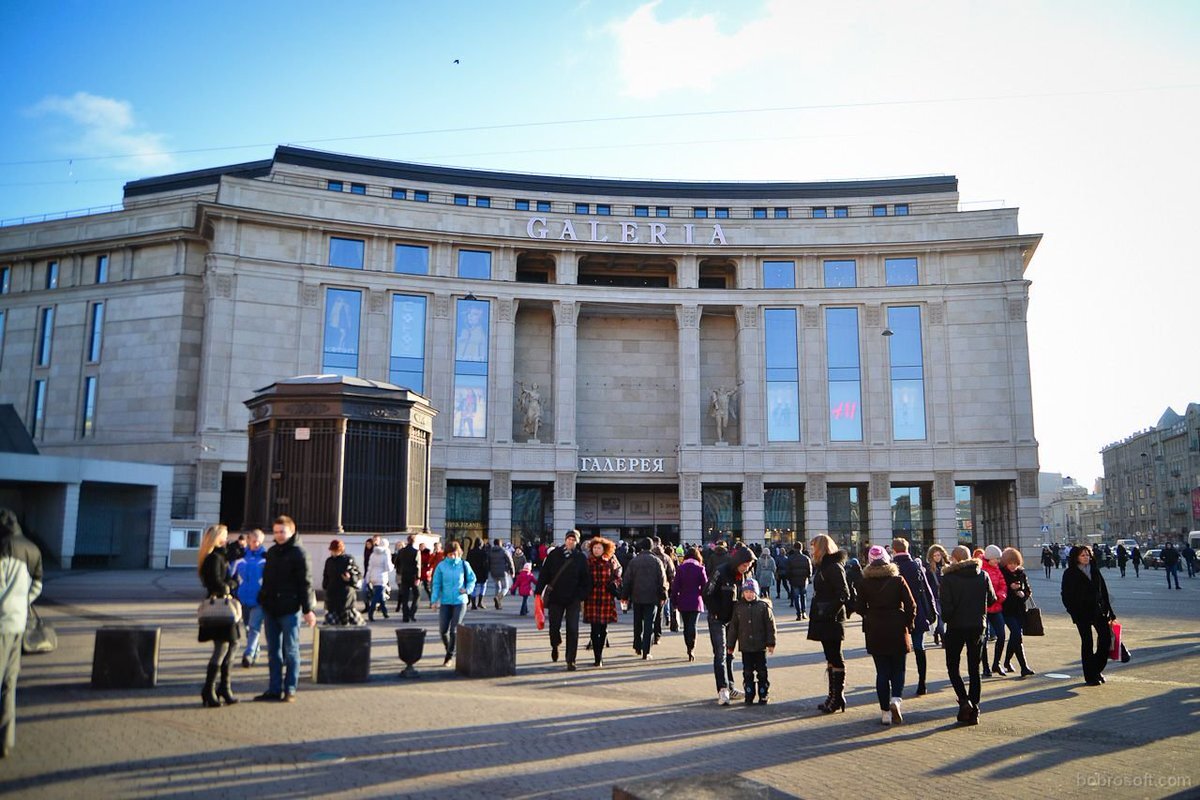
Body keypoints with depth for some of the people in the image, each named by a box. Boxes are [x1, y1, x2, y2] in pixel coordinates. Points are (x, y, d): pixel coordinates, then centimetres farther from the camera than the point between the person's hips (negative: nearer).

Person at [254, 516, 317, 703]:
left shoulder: (298, 554, -8)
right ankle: (274, 689, 17)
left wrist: (307, 610, -13)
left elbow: (305, 583, -11)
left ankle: (290, 690, 8)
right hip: (270, 609, 7)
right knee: (273, 652, 11)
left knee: (290, 652, 2)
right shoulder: (271, 552, 12)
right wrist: (263, 600, 12)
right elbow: (267, 580, 18)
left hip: (289, 610, -7)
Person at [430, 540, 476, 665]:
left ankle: (449, 656, 7)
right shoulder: (441, 566, 0)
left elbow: (472, 579, 10)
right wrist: (435, 600, -4)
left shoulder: (464, 565, 1)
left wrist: (467, 590, -8)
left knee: (454, 630, -6)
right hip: (445, 602, 1)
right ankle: (448, 649, 30)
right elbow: (436, 584, 2)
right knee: (443, 630, 2)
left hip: (460, 601, -1)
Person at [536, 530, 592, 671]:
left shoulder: (581, 558, 2)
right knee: (554, 626, 6)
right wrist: (539, 591, -3)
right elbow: (544, 574, 3)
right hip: (555, 598, 0)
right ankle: (555, 646, 39)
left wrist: (581, 595, -5)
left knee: (572, 630, -3)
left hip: (573, 599, 0)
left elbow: (586, 580, 4)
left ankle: (571, 660, 5)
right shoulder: (554, 554, 2)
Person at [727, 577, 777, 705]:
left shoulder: (763, 606, -5)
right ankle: (749, 695, 15)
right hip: (745, 646, 2)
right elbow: (733, 627, 6)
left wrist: (771, 643, -5)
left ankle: (763, 695, 17)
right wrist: (730, 645, 6)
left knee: (762, 672, 7)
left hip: (760, 646, -2)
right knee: (747, 672, 7)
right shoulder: (738, 607, 2)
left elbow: (770, 626, -3)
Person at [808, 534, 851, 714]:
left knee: (835, 659, -2)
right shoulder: (822, 566, 15)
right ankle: (834, 697, 21)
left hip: (832, 621, -10)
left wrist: (830, 612, -22)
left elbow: (844, 595, -21)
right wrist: (818, 614, 14)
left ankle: (838, 698, 5)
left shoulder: (834, 567, -15)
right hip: (823, 620, 10)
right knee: (830, 658, 14)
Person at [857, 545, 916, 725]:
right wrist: (908, 625, 6)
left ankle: (886, 713, 7)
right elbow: (911, 605, -5)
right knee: (898, 669, 13)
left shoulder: (864, 583, -4)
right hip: (897, 630, 0)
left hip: (875, 632, 1)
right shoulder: (898, 580, -5)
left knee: (882, 672, 7)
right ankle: (896, 699, -10)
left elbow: (861, 608, 1)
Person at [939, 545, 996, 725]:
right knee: (974, 668, 10)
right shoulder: (982, 576, 0)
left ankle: (964, 701, -9)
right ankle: (973, 712, 11)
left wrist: (947, 619, 2)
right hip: (977, 626, 4)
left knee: (952, 666, 10)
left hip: (956, 627, -3)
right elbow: (992, 600, 8)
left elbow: (946, 605, -16)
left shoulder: (948, 578, -12)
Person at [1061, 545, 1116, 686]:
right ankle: (1090, 677, 9)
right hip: (1082, 614, -4)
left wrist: (1109, 611, 9)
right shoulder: (1070, 574, -3)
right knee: (1087, 643, 0)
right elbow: (1066, 596, -5)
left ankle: (1097, 669, 19)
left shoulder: (1095, 571, 11)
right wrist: (1074, 613, -12)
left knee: (1106, 639, -2)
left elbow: (1104, 592, 13)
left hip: (1099, 611, 4)